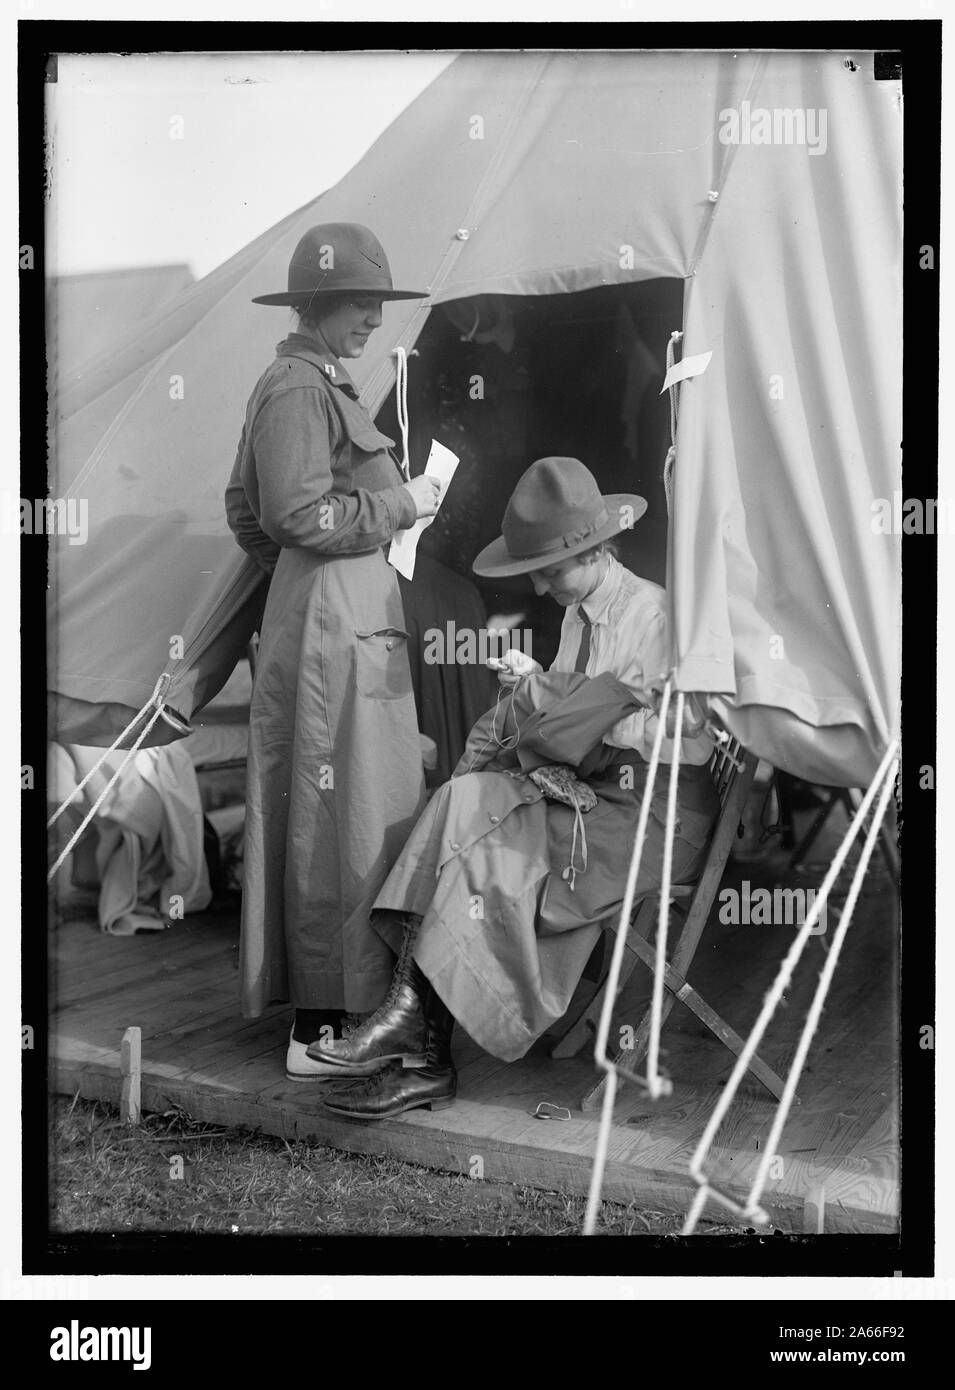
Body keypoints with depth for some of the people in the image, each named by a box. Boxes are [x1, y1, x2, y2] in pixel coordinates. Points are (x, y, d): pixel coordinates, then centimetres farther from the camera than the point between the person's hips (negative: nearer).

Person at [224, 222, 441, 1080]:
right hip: (336, 620, -11)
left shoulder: (316, 384, 19)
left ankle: (322, 1008, 24)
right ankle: (326, 1027, 1)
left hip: (348, 616, 11)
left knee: (320, 820, 14)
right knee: (345, 824, -6)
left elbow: (246, 511, 24)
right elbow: (300, 516, -22)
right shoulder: (299, 390, -13)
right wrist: (401, 505, -13)